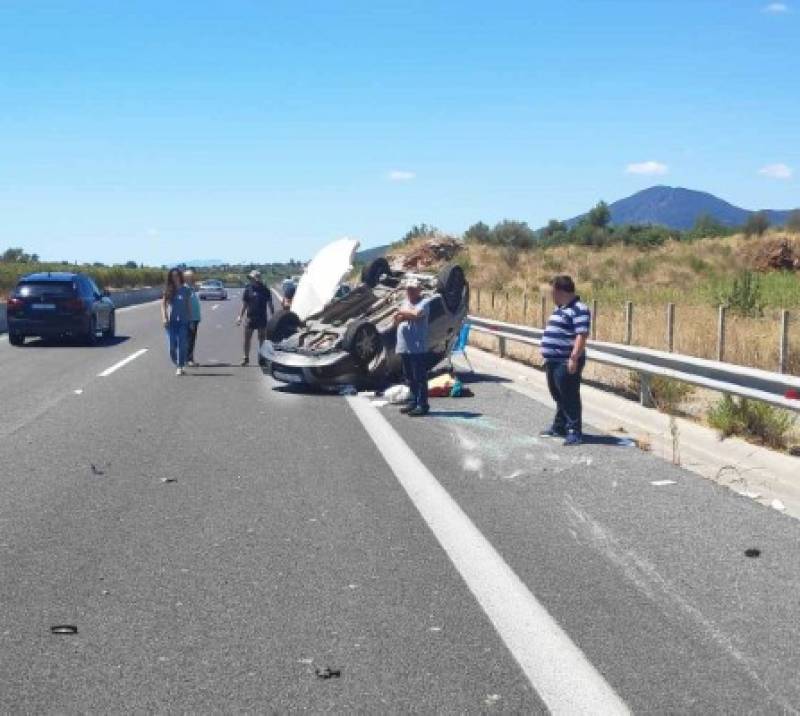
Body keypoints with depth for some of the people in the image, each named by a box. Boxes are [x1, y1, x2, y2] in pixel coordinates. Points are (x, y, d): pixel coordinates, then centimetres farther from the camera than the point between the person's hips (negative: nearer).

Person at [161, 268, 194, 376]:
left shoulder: (186, 289, 4)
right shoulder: (168, 290, 5)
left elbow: (189, 305, 7)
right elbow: (163, 304, 6)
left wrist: (190, 320, 5)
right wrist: (164, 317, -6)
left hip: (183, 321, -1)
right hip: (171, 321, 1)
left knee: (182, 345, -6)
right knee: (172, 345, 0)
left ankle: (180, 367, -1)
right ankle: (177, 364, 21)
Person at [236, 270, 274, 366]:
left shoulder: (265, 290, -1)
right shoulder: (248, 289, 0)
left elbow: (270, 304, 5)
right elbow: (244, 304, 6)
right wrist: (240, 316, 1)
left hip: (262, 318, -1)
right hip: (250, 317, 1)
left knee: (262, 339, 6)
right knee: (247, 338, 3)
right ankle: (246, 357, 14)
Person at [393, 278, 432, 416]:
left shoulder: (424, 303, -3)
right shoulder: (405, 303, 20)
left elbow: (417, 314, -22)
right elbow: (397, 320, 11)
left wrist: (402, 313, -6)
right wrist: (404, 316, -10)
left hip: (418, 347, -8)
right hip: (404, 347, 8)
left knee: (420, 377, -7)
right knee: (410, 378, 13)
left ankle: (422, 405, -5)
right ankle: (414, 402, 22)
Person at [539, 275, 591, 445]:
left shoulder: (579, 310, -15)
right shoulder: (560, 309, 18)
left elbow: (582, 335, -23)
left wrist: (574, 358, -28)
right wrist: (547, 355, 27)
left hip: (566, 362, -10)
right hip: (554, 361, 10)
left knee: (570, 397, -7)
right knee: (558, 396, 17)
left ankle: (574, 432, -4)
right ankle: (559, 427, 27)